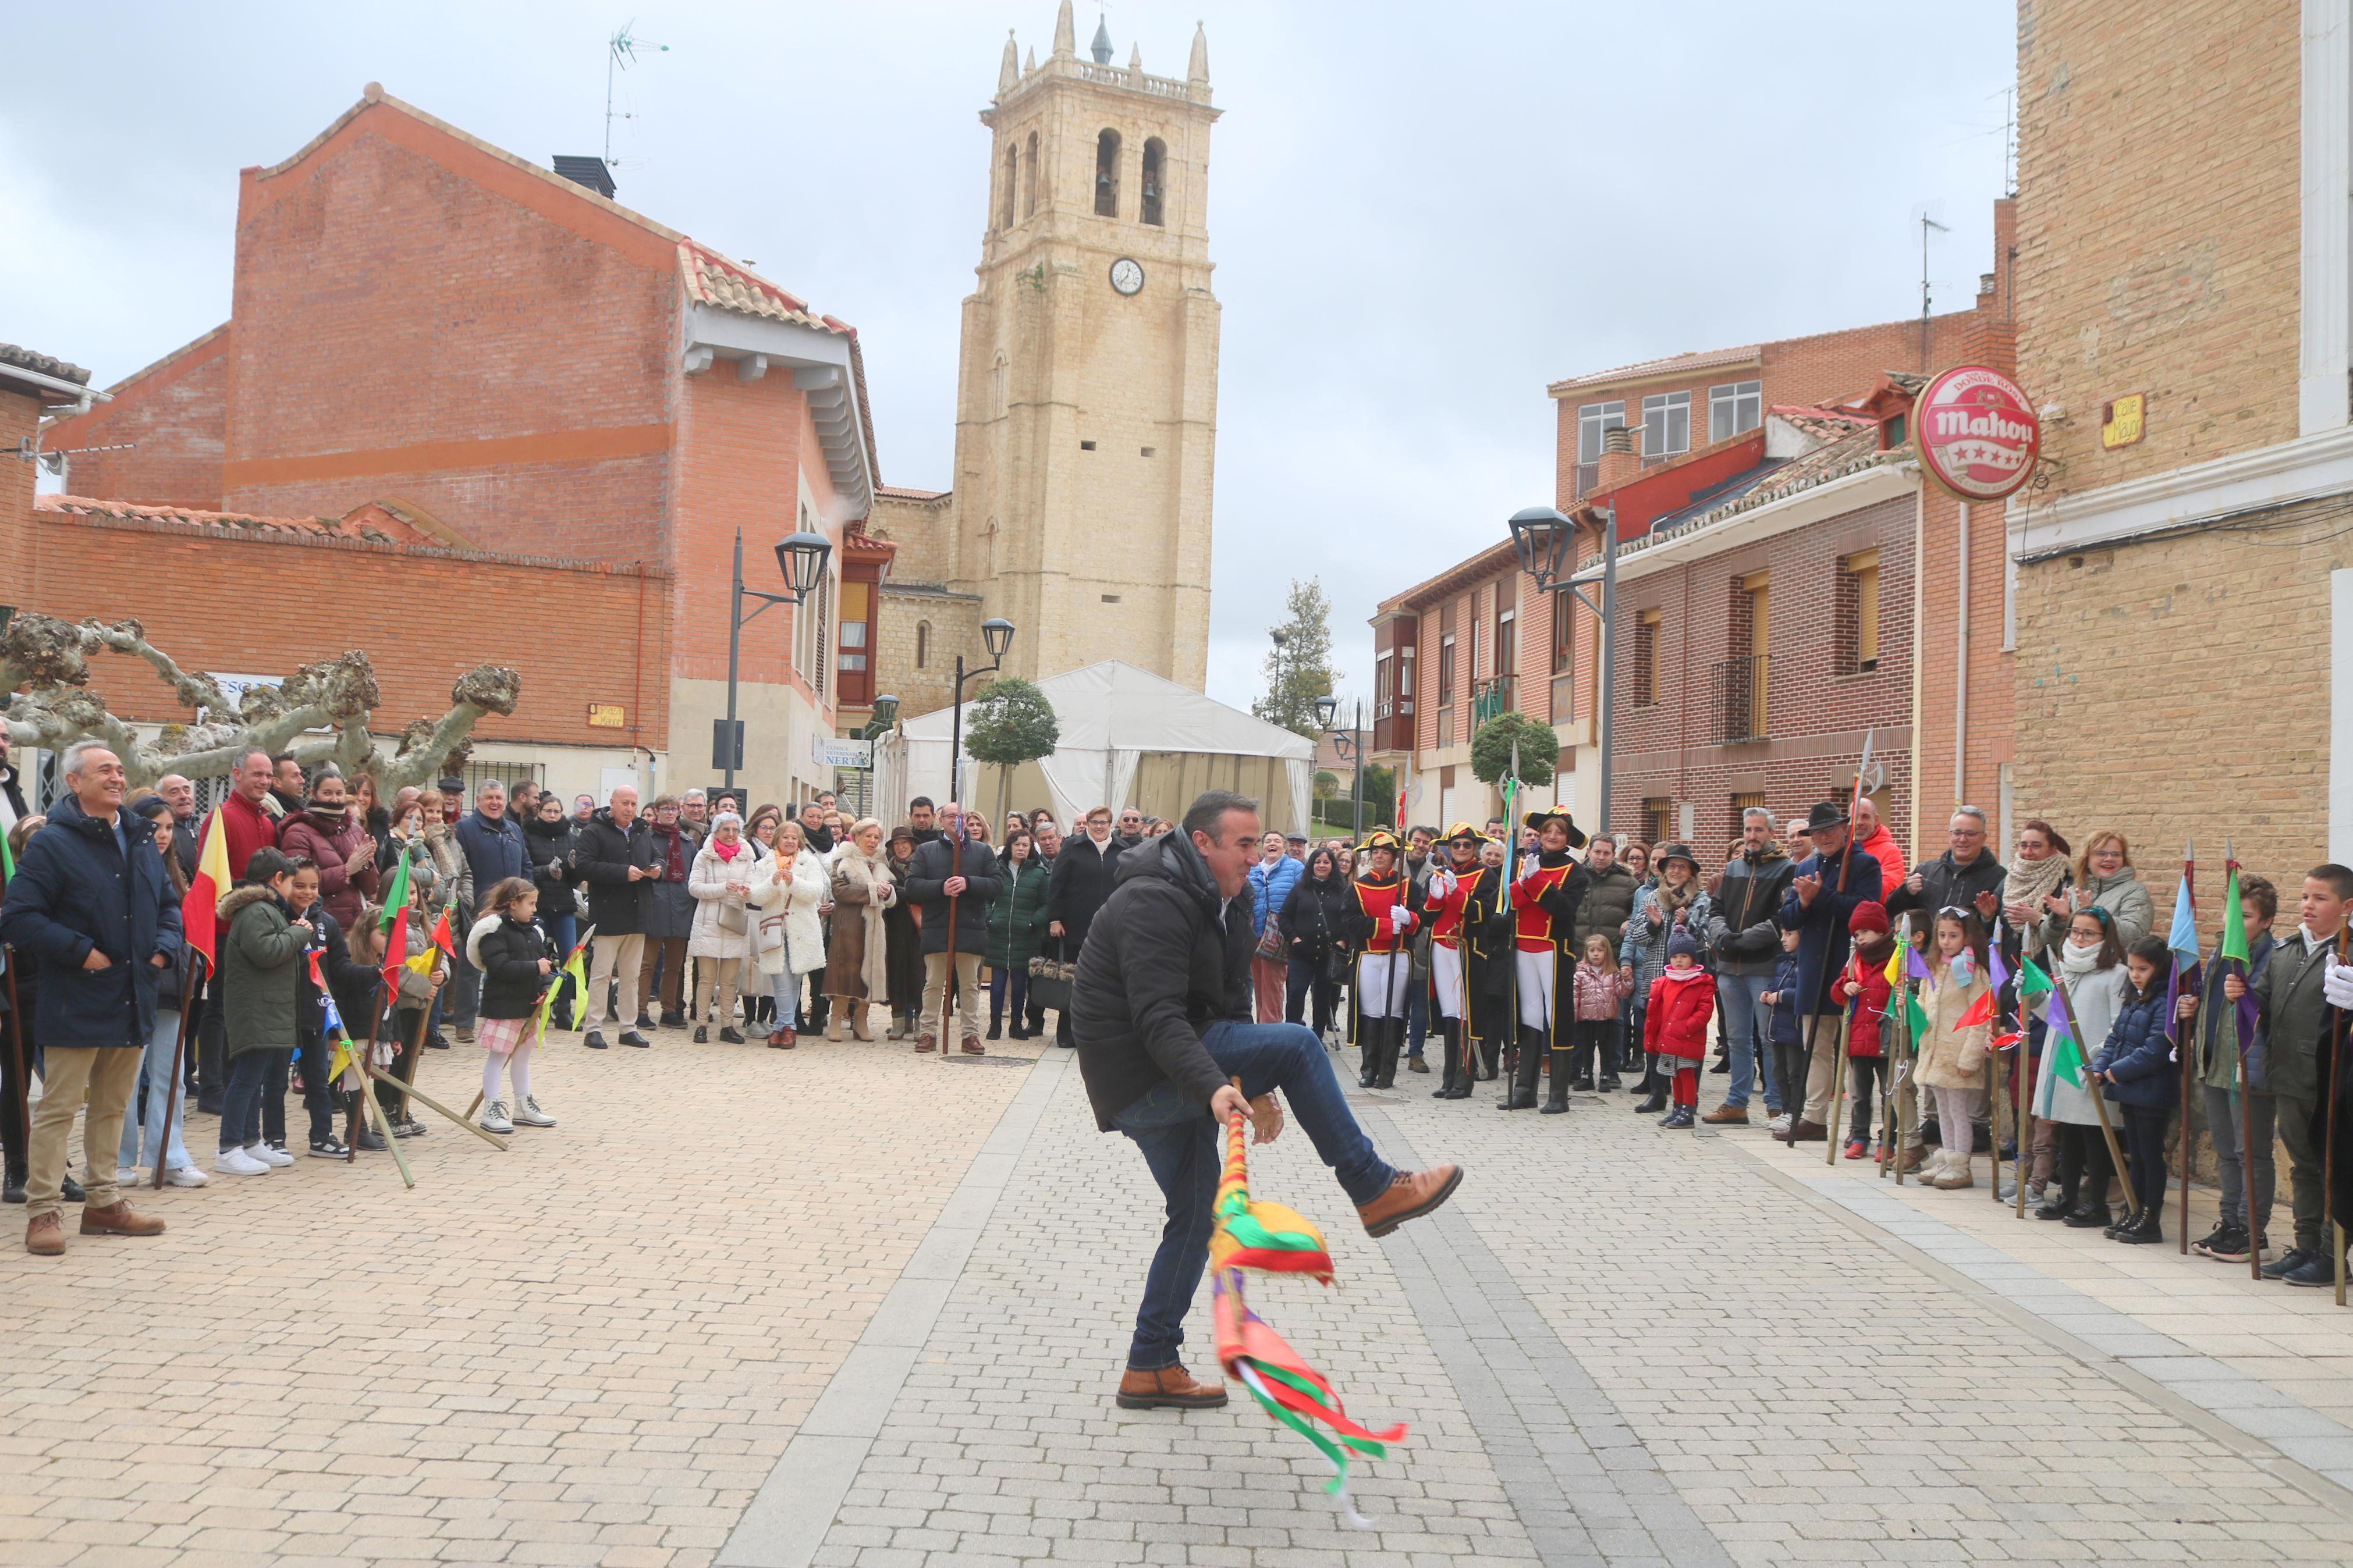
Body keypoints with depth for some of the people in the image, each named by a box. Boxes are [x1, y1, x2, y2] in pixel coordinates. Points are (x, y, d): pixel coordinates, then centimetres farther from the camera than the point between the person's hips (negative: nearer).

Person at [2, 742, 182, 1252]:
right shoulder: (51, 843, -9)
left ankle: (103, 1201, 24)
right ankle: (42, 1211, 5)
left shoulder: (142, 841, 12)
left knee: (113, 1106, 15)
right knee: (58, 1108, -3)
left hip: (133, 998, 7)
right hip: (76, 1004, -7)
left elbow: (169, 905, 23)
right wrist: (80, 951, -18)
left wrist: (164, 949, 6)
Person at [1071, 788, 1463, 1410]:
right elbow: (1158, 1017, -30)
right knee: (1296, 1043, -19)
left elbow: (1230, 1008, 17)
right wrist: (1212, 1086, -41)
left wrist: (1258, 1085, 10)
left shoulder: (1224, 902, 13)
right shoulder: (1154, 903, -20)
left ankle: (1151, 1369, 25)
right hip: (1140, 1081, -10)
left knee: (1197, 1216, 15)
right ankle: (1375, 1190, -11)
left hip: (1166, 1087, 10)